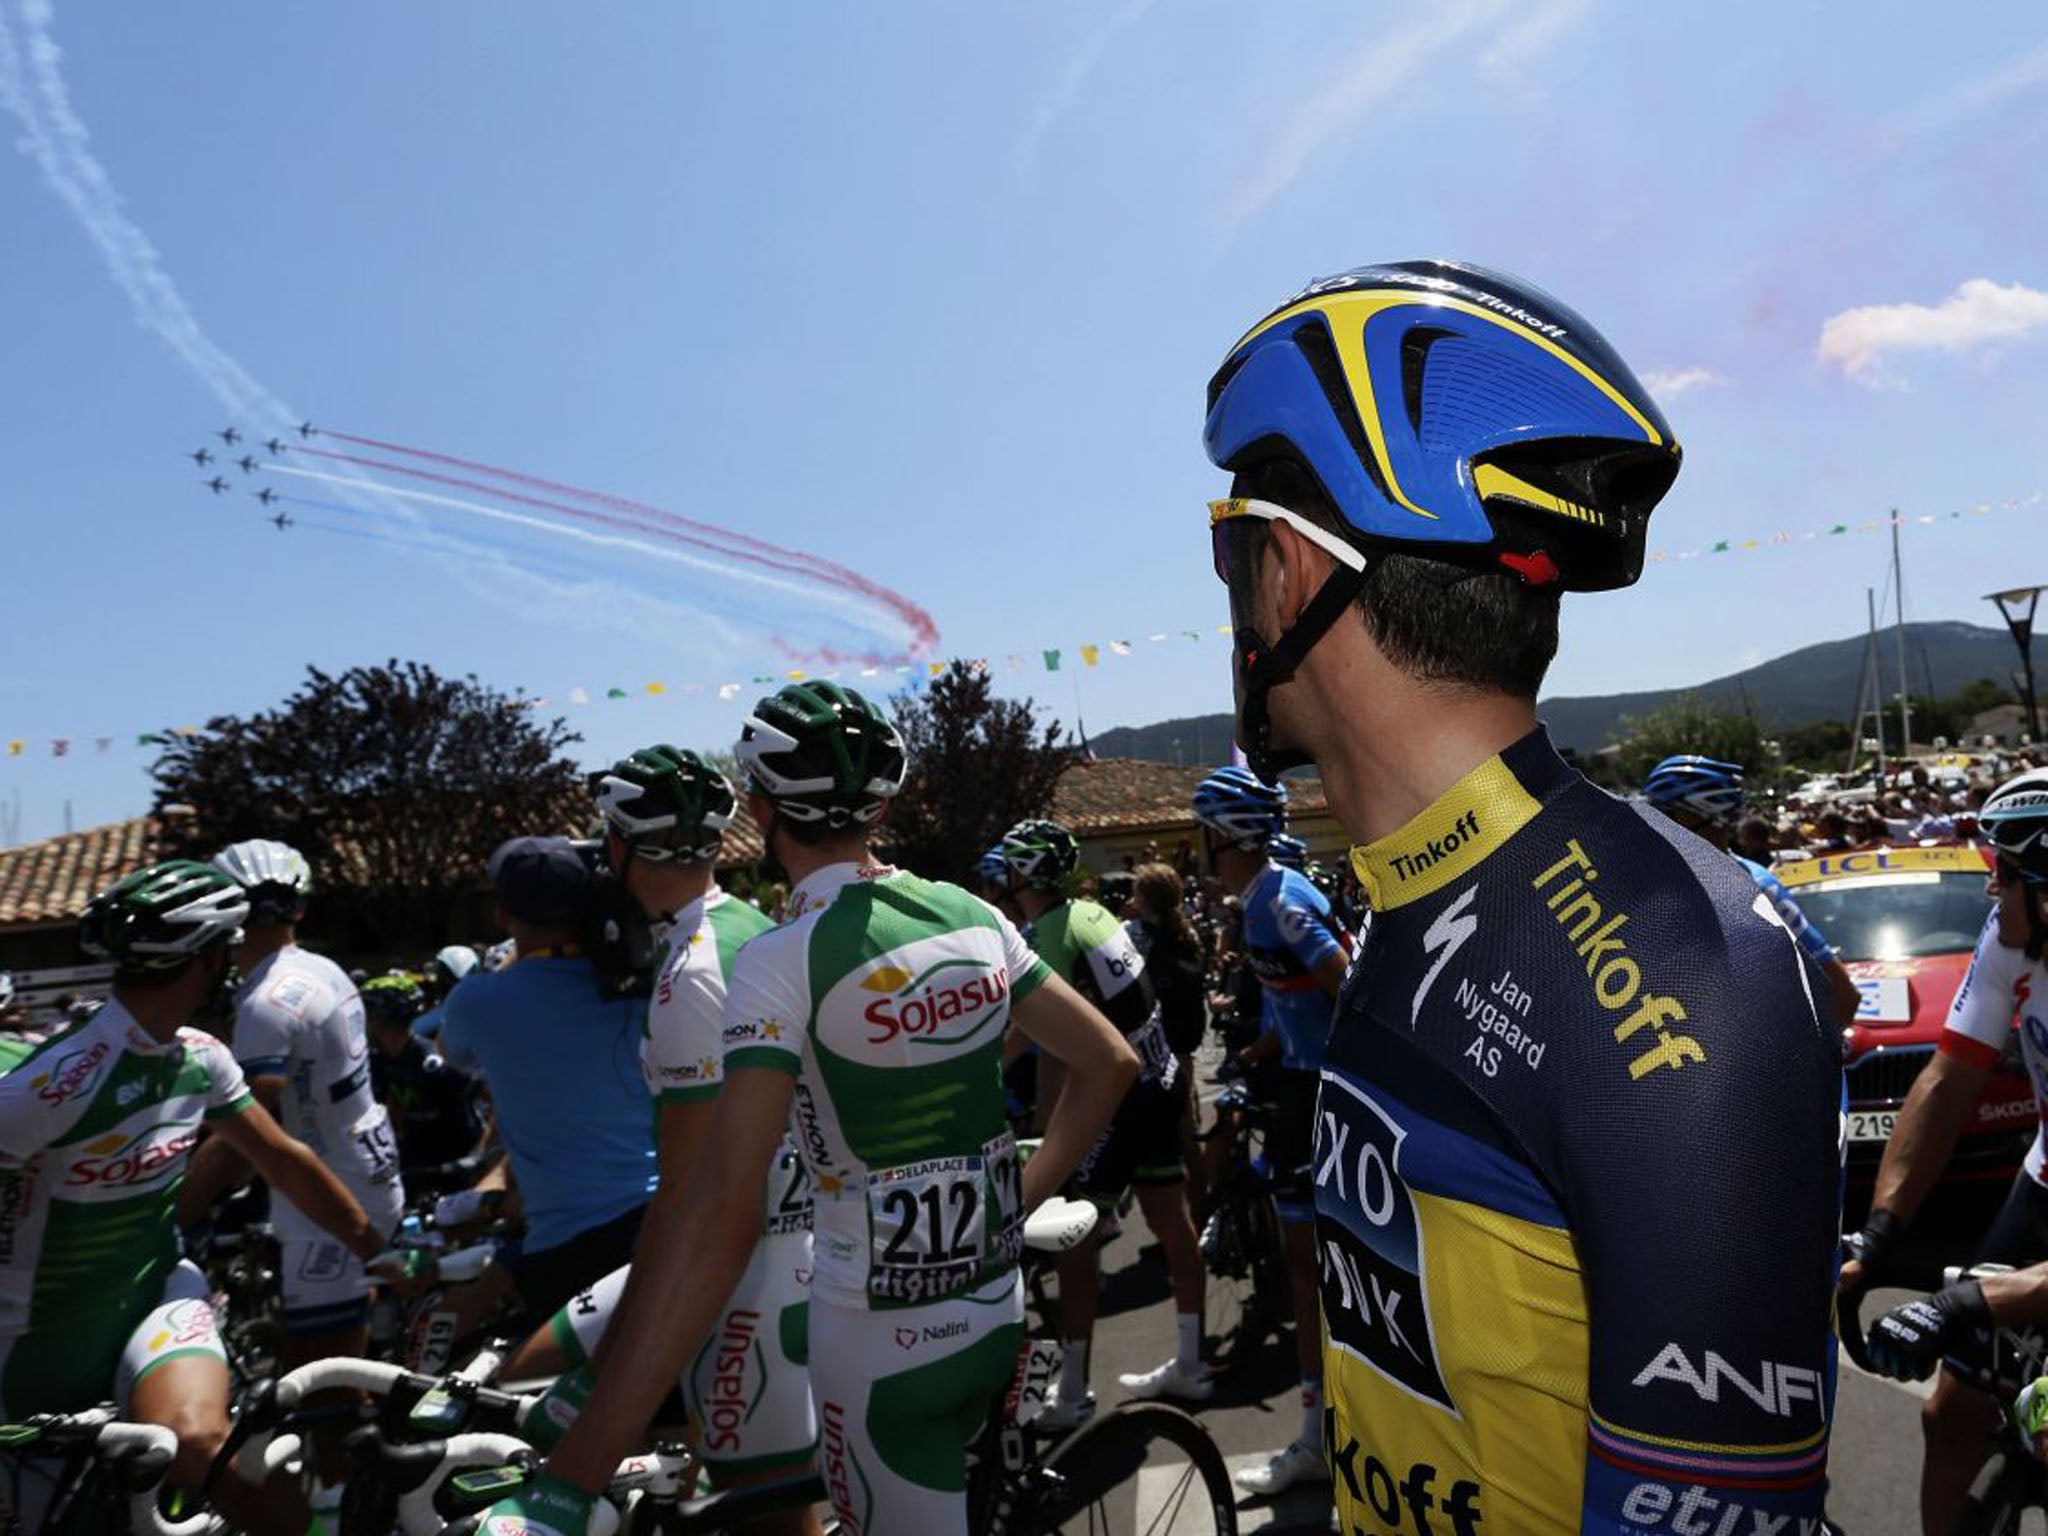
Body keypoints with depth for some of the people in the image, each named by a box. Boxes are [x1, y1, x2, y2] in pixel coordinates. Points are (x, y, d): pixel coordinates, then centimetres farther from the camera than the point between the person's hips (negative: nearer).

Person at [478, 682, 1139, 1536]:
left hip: (877, 1338, -5)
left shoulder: (782, 960, -21)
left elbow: (723, 1217, -28)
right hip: (994, 1312, 5)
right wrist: (1018, 1203, 11)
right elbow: (1110, 1064, 4)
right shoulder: (973, 917, -3)